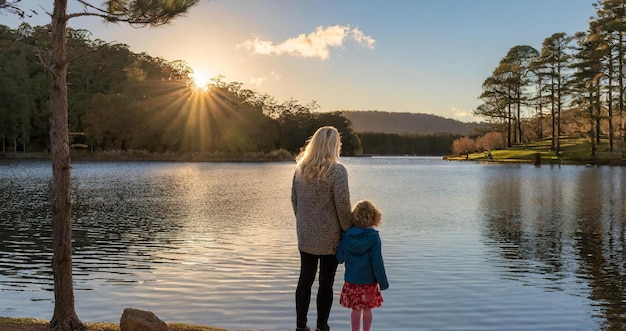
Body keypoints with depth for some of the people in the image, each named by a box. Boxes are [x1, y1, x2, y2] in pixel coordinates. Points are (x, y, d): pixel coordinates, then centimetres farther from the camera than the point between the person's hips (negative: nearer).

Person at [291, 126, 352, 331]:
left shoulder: (301, 168, 3)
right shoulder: (337, 170, -15)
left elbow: (294, 199, 9)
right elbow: (343, 205, -17)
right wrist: (348, 230, -5)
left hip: (305, 235, 5)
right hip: (329, 236, -5)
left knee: (305, 279, 14)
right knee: (326, 283, 6)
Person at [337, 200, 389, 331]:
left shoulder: (347, 235, -5)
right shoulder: (374, 236, -12)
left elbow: (340, 258, -2)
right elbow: (377, 261, -12)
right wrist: (383, 282, -4)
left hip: (351, 279, 2)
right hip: (369, 280, -2)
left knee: (356, 309, 10)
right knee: (367, 309, 12)